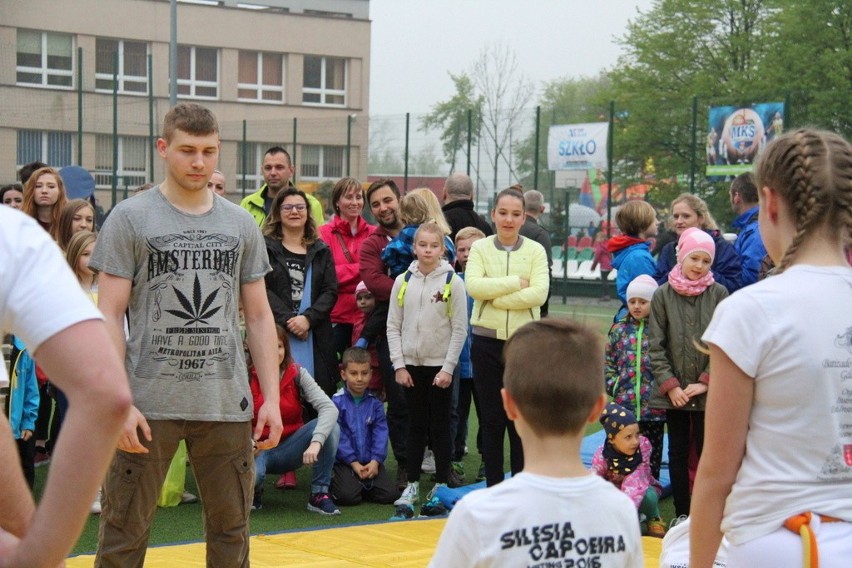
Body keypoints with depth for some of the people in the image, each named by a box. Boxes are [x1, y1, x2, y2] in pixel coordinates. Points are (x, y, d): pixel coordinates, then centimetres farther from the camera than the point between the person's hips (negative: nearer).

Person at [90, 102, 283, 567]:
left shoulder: (241, 224, 10)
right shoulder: (130, 219, -1)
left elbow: (259, 316, 13)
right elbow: (109, 316, -5)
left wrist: (272, 397, 5)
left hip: (227, 406, 3)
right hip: (149, 404, -3)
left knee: (231, 528, 8)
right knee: (124, 530, 0)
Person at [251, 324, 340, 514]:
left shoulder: (297, 374, -7)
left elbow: (329, 407, -21)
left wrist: (316, 442, -37)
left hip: (289, 448, 2)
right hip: (257, 449, -2)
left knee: (331, 427, -25)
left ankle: (319, 495, -13)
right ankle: (254, 492, 3)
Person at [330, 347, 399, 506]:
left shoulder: (375, 403, 7)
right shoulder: (337, 402, -6)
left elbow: (381, 434, 1)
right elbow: (338, 436, -10)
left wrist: (375, 461, -13)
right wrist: (354, 463, -14)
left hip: (370, 462, 4)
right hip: (345, 462, -4)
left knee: (390, 493, -11)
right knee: (348, 496, -24)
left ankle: (362, 485, 17)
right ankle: (333, 481, 9)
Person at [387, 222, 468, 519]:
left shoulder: (453, 282, -5)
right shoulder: (403, 281, 2)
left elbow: (460, 329, -5)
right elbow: (393, 326, 4)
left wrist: (448, 368, -9)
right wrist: (399, 365, -2)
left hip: (440, 366, -2)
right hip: (411, 364, 2)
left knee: (440, 428, 4)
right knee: (415, 427, 9)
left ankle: (441, 488, 12)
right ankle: (412, 487, 15)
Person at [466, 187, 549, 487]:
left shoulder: (535, 250, 2)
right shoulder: (480, 248, 4)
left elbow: (539, 293, -12)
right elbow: (473, 285, -12)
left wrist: (495, 296, -14)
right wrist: (515, 283, -13)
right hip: (487, 341, 1)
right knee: (491, 420, 7)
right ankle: (493, 488, 16)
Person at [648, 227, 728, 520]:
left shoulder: (719, 294, -1)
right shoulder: (663, 295, 1)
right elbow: (656, 346, 1)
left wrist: (706, 382, -9)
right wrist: (670, 385, -6)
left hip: (709, 392, -1)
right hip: (673, 393, 2)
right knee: (678, 452, 8)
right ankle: (682, 515, 16)